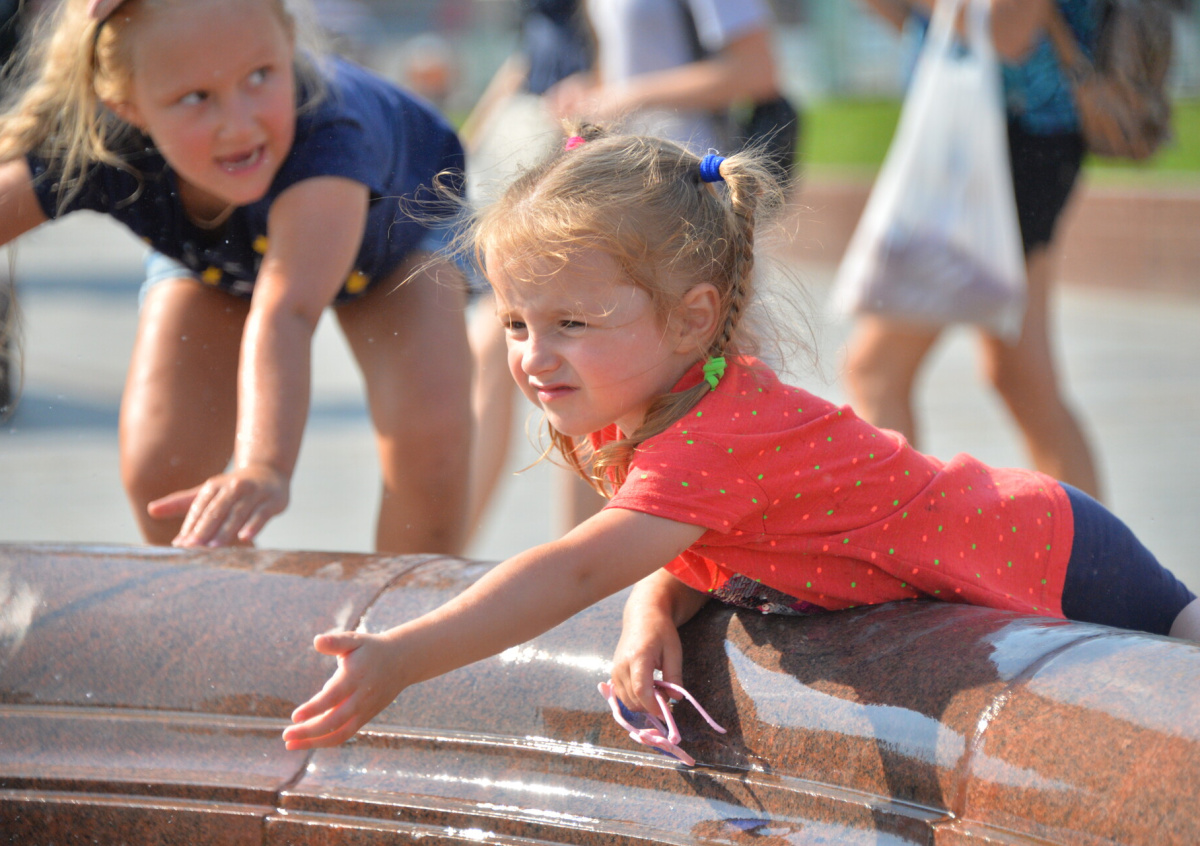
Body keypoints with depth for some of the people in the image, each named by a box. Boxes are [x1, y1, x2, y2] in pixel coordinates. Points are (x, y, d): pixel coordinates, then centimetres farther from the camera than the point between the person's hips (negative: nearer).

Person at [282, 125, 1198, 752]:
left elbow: (576, 572, -47)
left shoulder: (711, 444, -38)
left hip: (1064, 570, -9)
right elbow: (680, 560, 0)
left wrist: (402, 657, -54)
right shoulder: (670, 397, -9)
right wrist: (653, 623, -23)